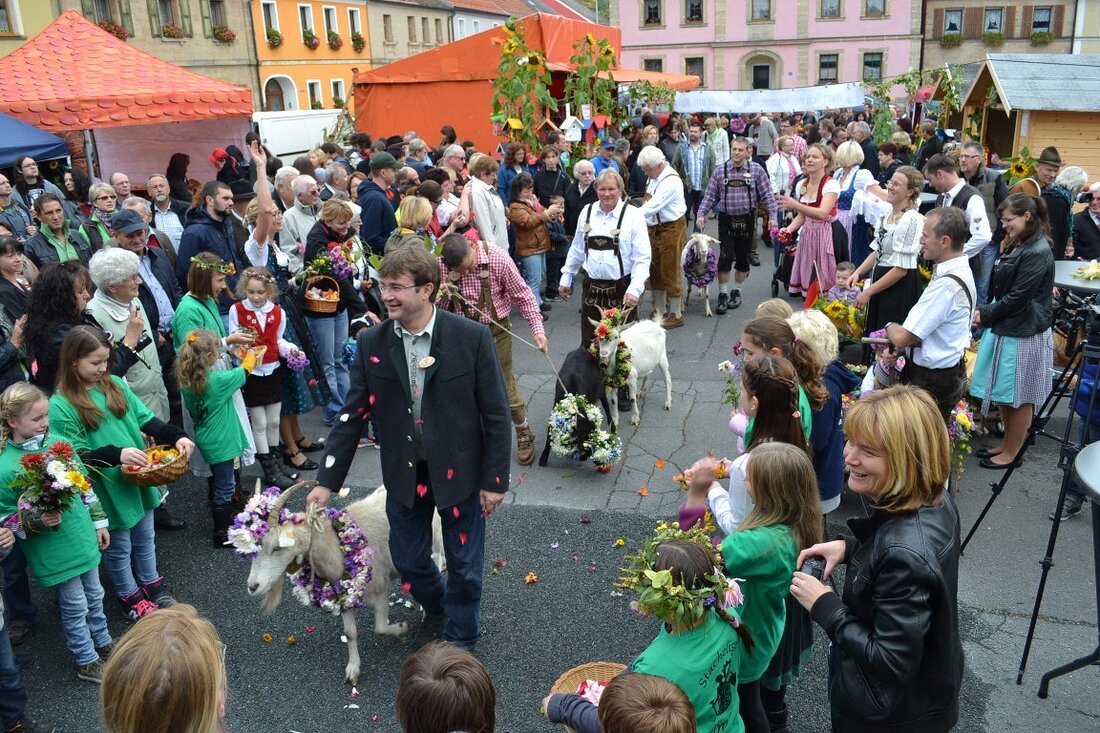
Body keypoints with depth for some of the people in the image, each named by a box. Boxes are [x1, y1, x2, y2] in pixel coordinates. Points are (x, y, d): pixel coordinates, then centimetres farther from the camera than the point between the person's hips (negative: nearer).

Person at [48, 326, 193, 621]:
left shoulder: (115, 384, -1)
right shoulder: (61, 405, -17)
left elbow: (146, 420, 1)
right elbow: (75, 456, -18)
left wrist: (176, 436, -16)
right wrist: (116, 454, -32)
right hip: (108, 490, -5)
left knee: (145, 539, 23)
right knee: (119, 548, 15)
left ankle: (152, 585, 44)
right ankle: (130, 597, 36)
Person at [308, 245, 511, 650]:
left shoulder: (472, 337, -17)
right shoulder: (372, 343, -7)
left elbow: (496, 415, -11)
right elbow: (352, 415, -1)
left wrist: (495, 480, -9)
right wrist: (326, 481, -3)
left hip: (459, 471, -3)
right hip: (404, 473, 3)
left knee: (464, 565, 11)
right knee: (408, 560, 17)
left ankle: (460, 639, 38)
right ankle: (435, 608, 51)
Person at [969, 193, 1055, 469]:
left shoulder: (1038, 253, -19)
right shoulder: (1015, 246, 11)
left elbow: (1017, 298, -19)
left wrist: (985, 315, -10)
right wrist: (984, 312, 2)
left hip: (1023, 334, -9)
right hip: (1004, 328, 9)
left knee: (1019, 396, 5)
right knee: (1005, 393, 17)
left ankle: (1012, 453, 17)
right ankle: (1006, 443, 31)